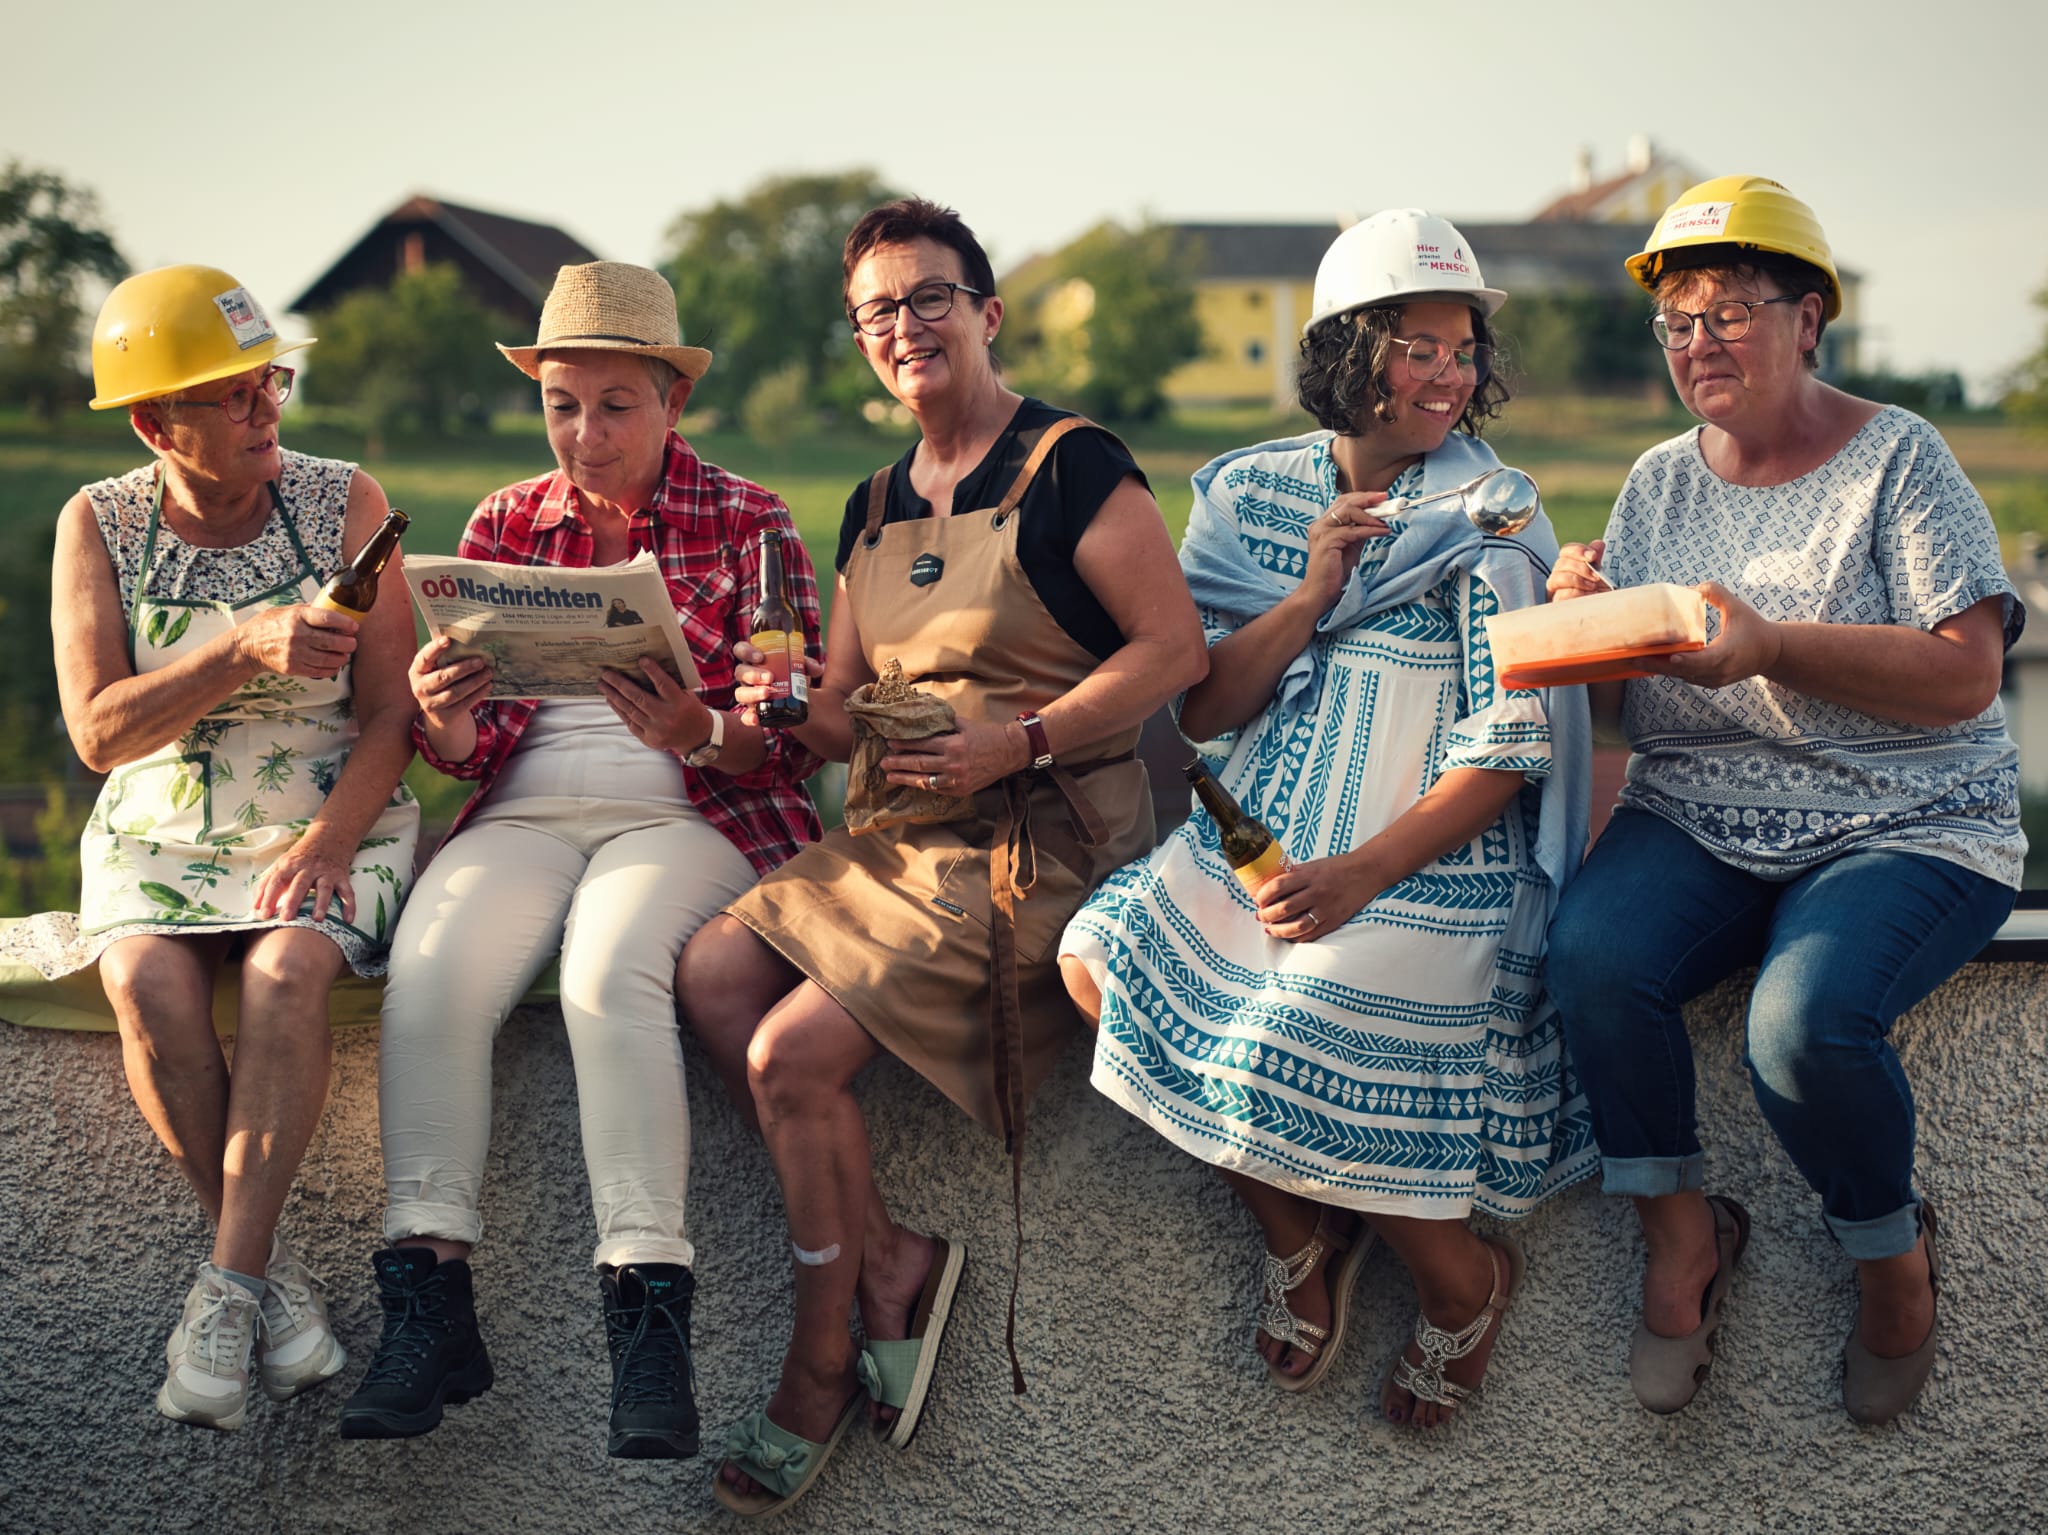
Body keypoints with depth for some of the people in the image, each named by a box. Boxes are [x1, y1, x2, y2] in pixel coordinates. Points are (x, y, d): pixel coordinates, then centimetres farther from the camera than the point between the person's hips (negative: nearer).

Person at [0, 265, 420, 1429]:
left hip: (329, 819, -1)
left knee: (287, 970, -33)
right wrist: (246, 651, -23)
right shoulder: (100, 525, 1)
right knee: (148, 982, -30)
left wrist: (326, 842, -20)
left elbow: (391, 715, -3)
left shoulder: (344, 503, 0)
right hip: (160, 831, 1)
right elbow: (98, 732, -9)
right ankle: (269, 1264, -16)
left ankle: (227, 1288, -26)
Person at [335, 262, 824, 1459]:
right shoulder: (506, 525, 16)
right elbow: (469, 750, 12)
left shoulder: (746, 522, 6)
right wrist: (442, 717, -14)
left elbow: (796, 739, -1)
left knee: (608, 970, -35)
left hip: (693, 814, -3)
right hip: (525, 813, 3)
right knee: (428, 972, -28)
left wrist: (697, 737, -24)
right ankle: (429, 1304, -27)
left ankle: (649, 1315, -36)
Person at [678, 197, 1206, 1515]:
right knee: (713, 974, -13)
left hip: (1047, 834, -8)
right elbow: (846, 714, 17)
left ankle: (823, 1359, 3)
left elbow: (1176, 647, -13)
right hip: (903, 831, 8)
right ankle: (889, 1266, -4)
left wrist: (1017, 741, -21)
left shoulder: (1071, 465, -7)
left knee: (793, 1051, -18)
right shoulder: (875, 507, 16)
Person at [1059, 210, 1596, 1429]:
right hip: (1263, 837, 5)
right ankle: (1299, 1225, 0)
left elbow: (1510, 748, -9)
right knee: (1098, 958, -18)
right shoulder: (1253, 493, 9)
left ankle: (1463, 1274, 3)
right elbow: (1204, 712, 7)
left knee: (1293, 1042, -25)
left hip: (1429, 854, -5)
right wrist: (1311, 598, -9)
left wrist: (1363, 873, -20)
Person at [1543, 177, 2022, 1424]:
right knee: (1592, 955, -27)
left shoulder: (1898, 457, -3)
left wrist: (1772, 646, -26)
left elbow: (1966, 676, -13)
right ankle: (1682, 1232, -5)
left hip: (1905, 826, -4)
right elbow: (1629, 702, 12)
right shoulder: (1660, 481, 12)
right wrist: (1586, 626, -11)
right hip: (1697, 819, 4)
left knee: (1805, 1017, -32)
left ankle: (1895, 1250, 0)